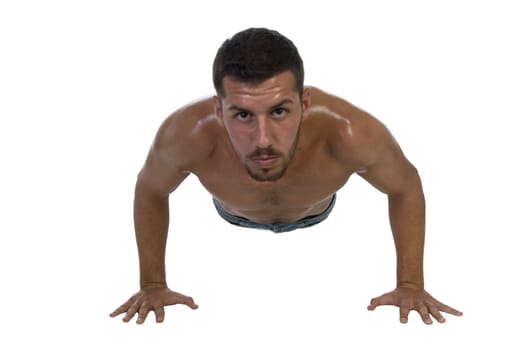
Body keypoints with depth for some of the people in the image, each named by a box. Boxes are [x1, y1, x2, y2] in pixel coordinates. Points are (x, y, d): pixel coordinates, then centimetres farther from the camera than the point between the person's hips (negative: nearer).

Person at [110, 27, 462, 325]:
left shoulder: (351, 133, -51)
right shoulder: (187, 135, -49)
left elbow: (406, 185, -25)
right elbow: (150, 190, -22)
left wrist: (411, 285, -23)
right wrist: (153, 285, -16)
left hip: (315, 213, 0)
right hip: (235, 216, 0)